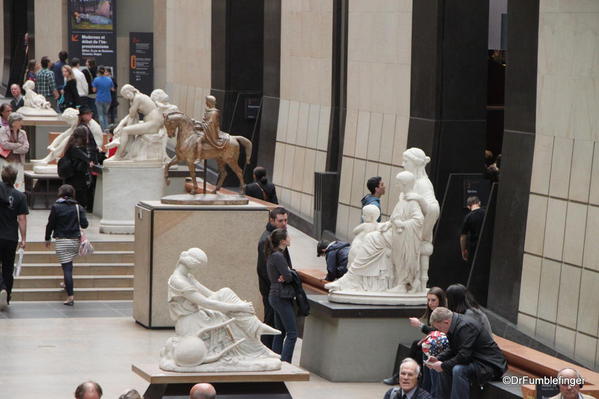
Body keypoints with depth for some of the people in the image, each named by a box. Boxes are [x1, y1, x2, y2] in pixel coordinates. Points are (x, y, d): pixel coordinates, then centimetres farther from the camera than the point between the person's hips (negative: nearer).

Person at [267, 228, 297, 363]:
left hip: (275, 295, 10)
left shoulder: (273, 255, 13)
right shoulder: (278, 256, -18)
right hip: (282, 297, -10)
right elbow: (288, 277, -21)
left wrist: (284, 277, -10)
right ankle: (285, 364, -12)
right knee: (292, 333, -9)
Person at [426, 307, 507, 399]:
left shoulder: (466, 326, -25)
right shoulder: (456, 324, 4)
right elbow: (453, 350, 16)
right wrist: (438, 359, 2)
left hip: (490, 364, -10)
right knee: (445, 368, 10)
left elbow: (463, 357, -28)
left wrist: (443, 366, -18)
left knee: (458, 370, -30)